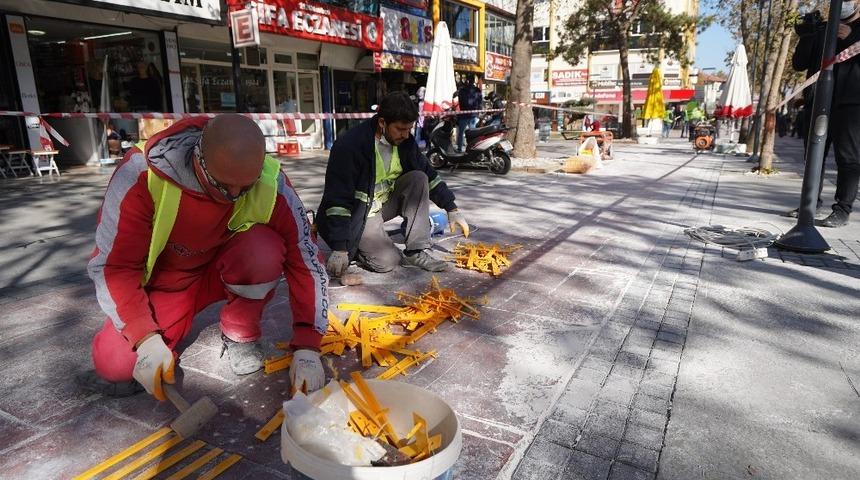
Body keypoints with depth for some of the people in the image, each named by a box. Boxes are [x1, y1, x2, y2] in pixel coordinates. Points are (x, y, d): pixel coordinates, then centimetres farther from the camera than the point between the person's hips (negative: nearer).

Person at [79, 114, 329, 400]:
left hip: (227, 271, 0)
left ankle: (240, 334, -6)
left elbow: (306, 261, -22)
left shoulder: (270, 184, -27)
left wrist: (306, 346, -26)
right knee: (115, 364, -18)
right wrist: (146, 339, -31)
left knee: (265, 249, -32)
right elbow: (112, 265, -21)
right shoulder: (142, 175, -29)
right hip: (166, 281, 0)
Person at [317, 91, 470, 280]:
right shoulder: (349, 146, -26)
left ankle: (416, 253, -12)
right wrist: (340, 249, -30)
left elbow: (430, 175, 5)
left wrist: (452, 209, 0)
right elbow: (337, 199, -27)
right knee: (388, 262, -23)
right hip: (358, 213, -7)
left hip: (385, 203, 7)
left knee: (418, 179, -15)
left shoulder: (404, 141, -6)